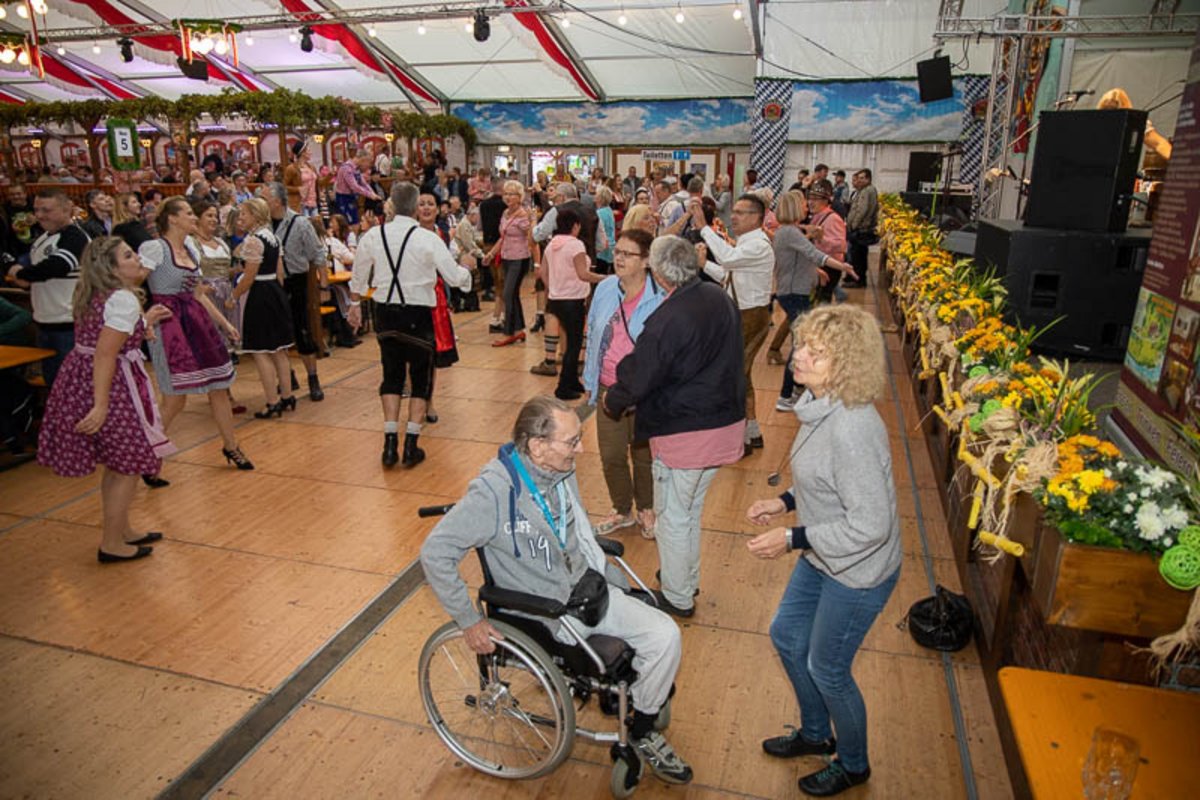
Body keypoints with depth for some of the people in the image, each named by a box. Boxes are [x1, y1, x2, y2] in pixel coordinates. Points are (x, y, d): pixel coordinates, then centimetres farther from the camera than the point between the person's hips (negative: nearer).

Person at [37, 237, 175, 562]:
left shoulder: (95, 296, 12)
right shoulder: (123, 299, -17)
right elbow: (105, 354, -23)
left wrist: (146, 321, 19)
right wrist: (101, 405, -25)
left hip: (81, 378, 9)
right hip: (112, 386, -9)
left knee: (116, 464, 19)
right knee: (129, 464, 3)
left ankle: (122, 531, 33)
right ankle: (111, 544, 12)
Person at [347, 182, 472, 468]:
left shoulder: (372, 236, -1)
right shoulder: (428, 239, -13)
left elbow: (359, 275, 12)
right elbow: (454, 277, -10)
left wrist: (355, 304, 27)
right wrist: (467, 272, 13)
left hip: (386, 314, 4)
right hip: (417, 315, -3)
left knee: (392, 376, 17)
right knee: (421, 379, 11)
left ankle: (390, 443, 14)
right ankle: (410, 445, 8)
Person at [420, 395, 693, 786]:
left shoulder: (560, 470, -3)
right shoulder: (495, 491, -27)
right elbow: (435, 553, -22)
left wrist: (609, 578, 15)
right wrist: (470, 622, -19)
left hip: (586, 588, 7)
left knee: (666, 636, -6)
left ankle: (642, 731, 19)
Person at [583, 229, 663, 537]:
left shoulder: (660, 297, -15)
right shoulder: (605, 289, -1)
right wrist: (590, 381, 13)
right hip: (608, 389, 4)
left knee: (644, 455, 14)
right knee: (611, 455, 13)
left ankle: (646, 510, 39)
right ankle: (622, 511, 37)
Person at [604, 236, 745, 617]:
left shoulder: (666, 321, -24)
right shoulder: (721, 299, 2)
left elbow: (638, 377, -17)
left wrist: (612, 403, 4)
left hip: (683, 432, -8)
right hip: (726, 423, 8)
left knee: (672, 517, 10)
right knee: (691, 508, 24)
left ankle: (677, 597, 25)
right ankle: (688, 578, 41)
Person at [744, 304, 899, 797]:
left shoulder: (852, 429, -33)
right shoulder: (821, 407, -4)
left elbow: (870, 525, -30)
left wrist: (793, 539, -24)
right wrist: (786, 501, 3)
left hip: (857, 572, -9)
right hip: (821, 558, 9)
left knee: (827, 669, 11)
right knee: (786, 636, 23)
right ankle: (815, 734, 49)